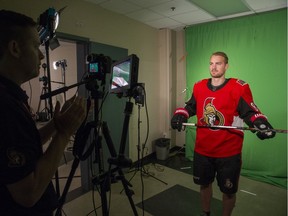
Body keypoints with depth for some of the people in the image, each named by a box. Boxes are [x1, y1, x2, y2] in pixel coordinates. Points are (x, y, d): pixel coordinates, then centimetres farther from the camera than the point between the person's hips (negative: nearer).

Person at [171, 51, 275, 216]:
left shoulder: (239, 88, -10)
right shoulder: (199, 87, 4)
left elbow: (250, 112, -11)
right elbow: (190, 107, 15)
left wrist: (262, 124, -30)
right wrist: (180, 115, -3)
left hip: (229, 152, -4)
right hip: (202, 150, 4)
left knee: (228, 190, 14)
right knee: (204, 184, 22)